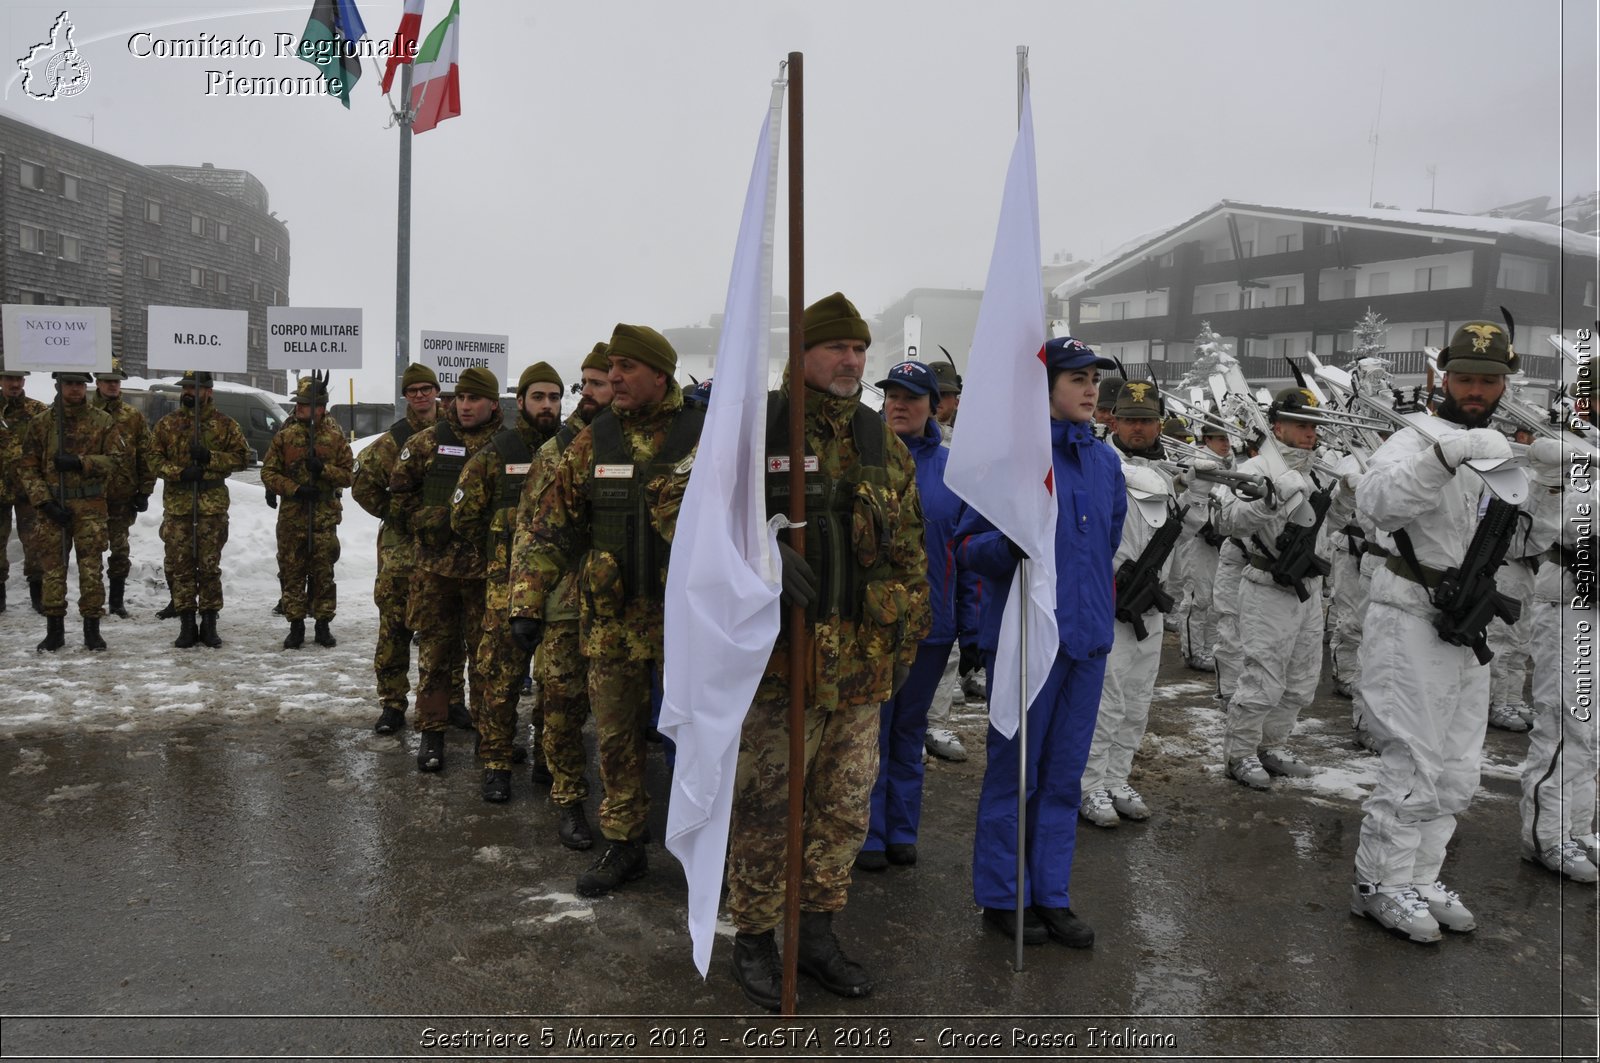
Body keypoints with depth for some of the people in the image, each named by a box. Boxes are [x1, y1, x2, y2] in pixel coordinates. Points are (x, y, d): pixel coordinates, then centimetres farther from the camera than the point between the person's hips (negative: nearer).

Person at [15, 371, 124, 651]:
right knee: (53, 568, 4)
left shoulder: (103, 422, 5)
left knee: (91, 569, 0)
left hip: (90, 507, -1)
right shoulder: (40, 423, 5)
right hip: (51, 506, 1)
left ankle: (92, 629, 9)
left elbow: (115, 459, -2)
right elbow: (28, 469, 3)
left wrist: (80, 462, -16)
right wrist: (44, 502, -8)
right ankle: (54, 630, 14)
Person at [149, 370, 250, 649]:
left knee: (209, 564, 3)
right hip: (177, 504, 2)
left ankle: (209, 623, 12)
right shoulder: (167, 424, 8)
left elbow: (242, 456, 2)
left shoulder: (224, 424, 5)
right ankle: (186, 623, 10)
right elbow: (153, 458, 6)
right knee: (179, 564, 2)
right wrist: (179, 472, -11)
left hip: (213, 504, -1)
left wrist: (210, 457, -12)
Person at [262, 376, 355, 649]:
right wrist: (295, 489, -12)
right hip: (291, 516, 1)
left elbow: (348, 475, 3)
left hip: (325, 516, -1)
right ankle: (296, 625, 13)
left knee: (323, 573, 4)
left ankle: (323, 624, 14)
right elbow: (268, 473, 2)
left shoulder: (336, 436, 3)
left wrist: (323, 469, -15)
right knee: (292, 572, 4)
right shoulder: (285, 435, 4)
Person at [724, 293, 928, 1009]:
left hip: (862, 660, 5)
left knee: (846, 805, 13)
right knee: (768, 802, 3)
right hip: (782, 651, -5)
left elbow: (908, 549, 16)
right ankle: (753, 938, 21)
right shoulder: (754, 431, -4)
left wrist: (911, 633, 12)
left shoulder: (883, 445, 12)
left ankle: (816, 931, 30)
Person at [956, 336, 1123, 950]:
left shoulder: (1105, 461, 11)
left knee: (1064, 777, 13)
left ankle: (1051, 895, 25)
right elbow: (968, 544, -10)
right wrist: (1010, 545, -29)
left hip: (1087, 639, 6)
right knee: (1013, 773, 4)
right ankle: (1000, 896, 18)